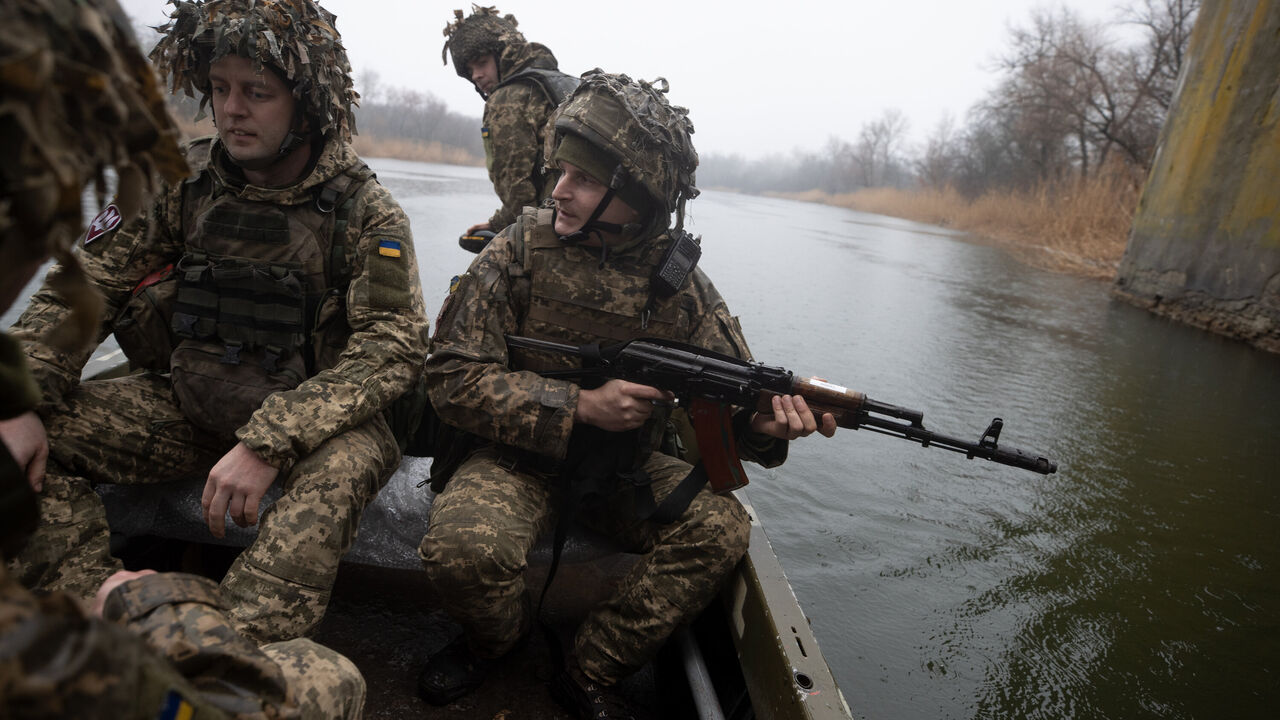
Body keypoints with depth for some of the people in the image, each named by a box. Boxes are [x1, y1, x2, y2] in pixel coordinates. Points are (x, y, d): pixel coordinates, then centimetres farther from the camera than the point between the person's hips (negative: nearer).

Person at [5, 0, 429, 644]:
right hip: (184, 406, 4)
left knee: (347, 461, -36)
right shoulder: (183, 181, 3)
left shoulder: (364, 210, -9)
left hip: (306, 420, -4)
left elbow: (393, 344, -20)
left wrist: (269, 443, -30)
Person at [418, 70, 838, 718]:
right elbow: (454, 378, -15)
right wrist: (581, 405, -25)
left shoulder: (684, 287, -7)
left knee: (721, 527, -19)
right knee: (463, 548, -30)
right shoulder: (522, 250, -12)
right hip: (521, 457, -2)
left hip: (624, 471, 3)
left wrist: (766, 425, -28)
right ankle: (496, 636, 9)